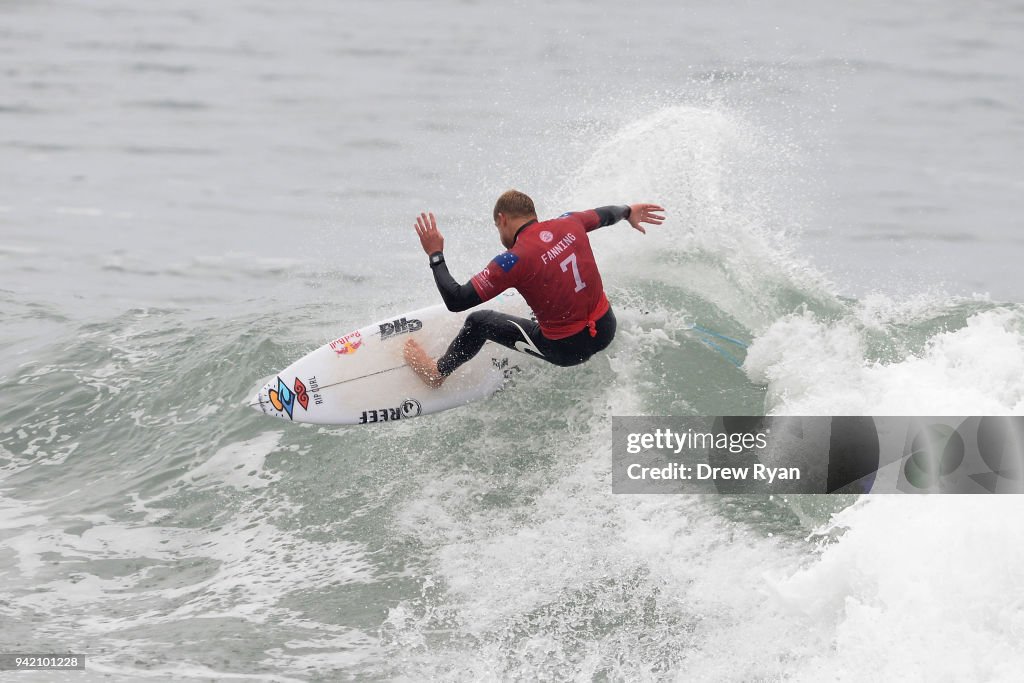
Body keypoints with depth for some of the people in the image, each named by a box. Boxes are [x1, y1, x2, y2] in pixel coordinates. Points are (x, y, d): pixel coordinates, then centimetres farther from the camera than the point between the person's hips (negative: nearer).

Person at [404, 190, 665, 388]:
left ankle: (438, 372, 34)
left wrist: (435, 255, -10)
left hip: (568, 349, -5)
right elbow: (605, 215, 19)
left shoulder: (513, 261, -22)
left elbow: (456, 301, -21)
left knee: (479, 322, 13)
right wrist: (628, 212, 41)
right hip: (607, 330, 5)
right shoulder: (569, 224, -6)